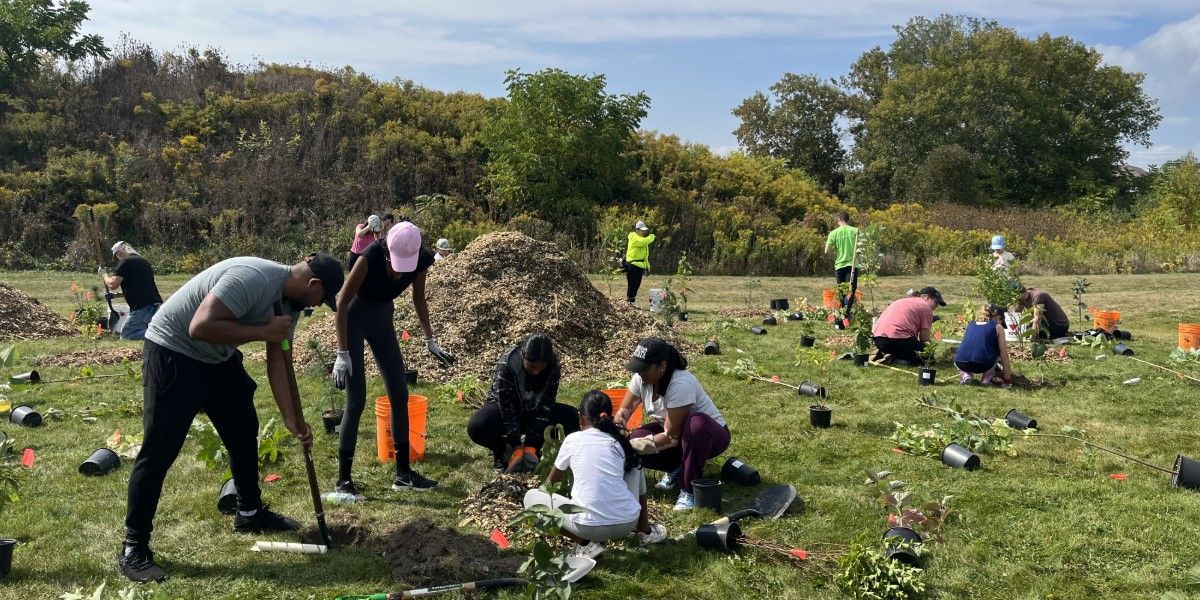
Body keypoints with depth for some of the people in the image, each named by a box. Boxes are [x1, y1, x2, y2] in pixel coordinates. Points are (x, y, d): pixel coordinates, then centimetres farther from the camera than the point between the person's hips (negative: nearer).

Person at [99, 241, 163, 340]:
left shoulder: (125, 262, -5)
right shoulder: (145, 262, 21)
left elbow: (112, 284, -10)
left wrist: (104, 274, 11)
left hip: (142, 308, -8)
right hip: (156, 305, 8)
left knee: (125, 335, 3)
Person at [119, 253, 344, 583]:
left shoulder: (289, 299, 0)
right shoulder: (252, 278, -31)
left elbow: (279, 360, 4)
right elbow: (200, 327, -37)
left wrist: (292, 417, 0)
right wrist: (263, 331, -30)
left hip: (218, 358, 10)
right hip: (173, 353, -9)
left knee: (244, 432, 16)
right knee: (158, 452, -6)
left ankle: (250, 512, 33)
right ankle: (133, 549, 4)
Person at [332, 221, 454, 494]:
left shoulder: (421, 259, -18)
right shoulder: (371, 257, -32)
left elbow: (419, 299, 1)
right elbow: (342, 302, -23)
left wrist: (430, 341, -1)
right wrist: (342, 353, -25)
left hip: (383, 320, 5)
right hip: (354, 319, -5)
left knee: (400, 395, 4)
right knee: (356, 400, -9)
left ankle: (403, 473, 14)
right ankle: (343, 479, 1)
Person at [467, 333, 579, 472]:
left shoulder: (553, 368, -22)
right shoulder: (506, 364, -31)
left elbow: (545, 408, -21)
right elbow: (507, 409, -30)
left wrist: (532, 444, -28)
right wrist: (518, 447, -30)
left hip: (533, 412, 3)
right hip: (503, 409, -3)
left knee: (573, 417, -19)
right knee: (475, 428, -35)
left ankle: (535, 450, 0)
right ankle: (501, 450, -1)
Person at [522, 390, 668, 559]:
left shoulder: (573, 440, 6)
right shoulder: (620, 442, 13)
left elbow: (552, 480, 22)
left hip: (589, 526, -4)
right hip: (628, 522, 4)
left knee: (531, 496, 16)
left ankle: (584, 543, 2)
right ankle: (644, 530, 29)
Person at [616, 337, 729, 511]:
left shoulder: (680, 384, -33)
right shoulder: (641, 378, -13)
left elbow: (671, 436, -30)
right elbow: (624, 410, -6)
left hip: (711, 434, -6)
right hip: (671, 432, 6)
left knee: (696, 423, -41)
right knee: (632, 441, -21)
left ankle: (689, 490, -23)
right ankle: (676, 467, 6)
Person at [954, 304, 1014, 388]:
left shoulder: (971, 324, 24)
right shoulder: (997, 327, 10)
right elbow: (1004, 355, 11)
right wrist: (1008, 379, 17)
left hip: (961, 364, 3)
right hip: (982, 365, -3)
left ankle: (965, 374, 12)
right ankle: (987, 377, 15)